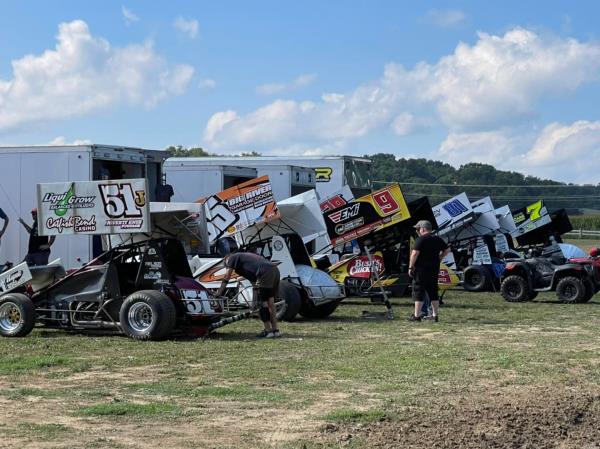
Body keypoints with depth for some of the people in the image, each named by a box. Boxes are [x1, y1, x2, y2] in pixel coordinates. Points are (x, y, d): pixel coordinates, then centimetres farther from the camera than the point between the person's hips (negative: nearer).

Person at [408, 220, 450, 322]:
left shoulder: (421, 239, -11)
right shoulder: (437, 239, 10)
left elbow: (415, 253, -18)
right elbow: (447, 249, 19)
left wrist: (410, 267, -12)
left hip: (421, 269, -6)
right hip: (434, 269, 6)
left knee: (418, 292, -2)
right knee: (433, 292, 12)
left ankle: (417, 315, -3)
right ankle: (435, 315, 13)